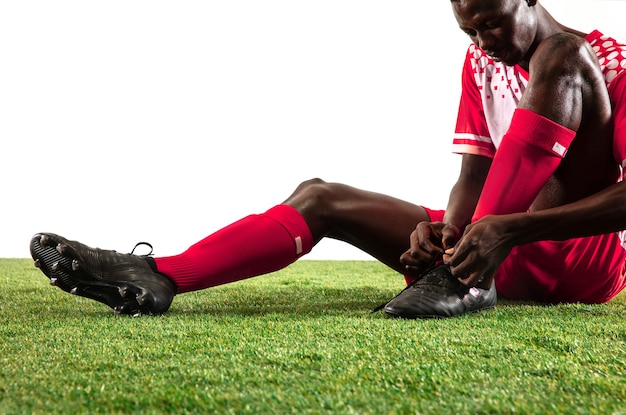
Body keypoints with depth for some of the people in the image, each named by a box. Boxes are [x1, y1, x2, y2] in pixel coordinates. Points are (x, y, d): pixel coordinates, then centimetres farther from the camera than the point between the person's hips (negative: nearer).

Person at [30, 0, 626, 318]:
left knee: (562, 60, -24)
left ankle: (468, 278, -33)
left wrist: (508, 228, -31)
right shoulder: (480, 63, 11)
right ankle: (157, 279, -26)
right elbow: (471, 176, 3)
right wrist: (448, 232, -20)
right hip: (494, 248, 5)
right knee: (320, 197, -8)